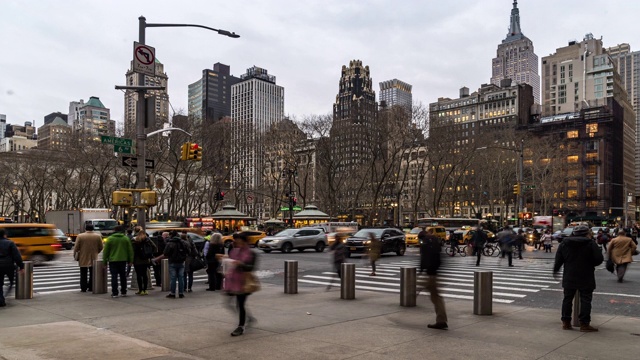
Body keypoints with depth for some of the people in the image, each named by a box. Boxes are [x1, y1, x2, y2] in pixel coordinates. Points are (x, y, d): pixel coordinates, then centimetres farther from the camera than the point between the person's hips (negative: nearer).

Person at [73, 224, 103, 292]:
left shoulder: (80, 236, -6)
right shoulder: (98, 236, -1)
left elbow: (76, 247, -6)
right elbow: (101, 247, 3)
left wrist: (75, 255, 8)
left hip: (83, 259, -1)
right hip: (93, 258, 1)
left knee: (83, 274, 5)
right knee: (92, 274, 9)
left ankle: (83, 288, 5)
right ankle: (91, 287, 10)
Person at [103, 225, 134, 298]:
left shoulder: (110, 238, -3)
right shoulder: (126, 238, 2)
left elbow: (106, 251, -1)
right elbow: (130, 250, 4)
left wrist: (105, 261, 5)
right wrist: (130, 260, 10)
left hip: (113, 260, -2)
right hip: (123, 260, 2)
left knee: (114, 276, 1)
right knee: (123, 276, 11)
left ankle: (114, 293, -1)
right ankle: (123, 292, 15)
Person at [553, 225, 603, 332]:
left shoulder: (564, 243, 2)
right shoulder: (590, 243, -9)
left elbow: (558, 260, 6)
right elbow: (599, 259, -10)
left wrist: (555, 271, 19)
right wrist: (591, 264, 10)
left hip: (569, 278, 4)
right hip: (586, 279, -3)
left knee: (567, 299, 11)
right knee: (585, 300, 2)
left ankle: (566, 322, 15)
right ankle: (584, 324, 2)